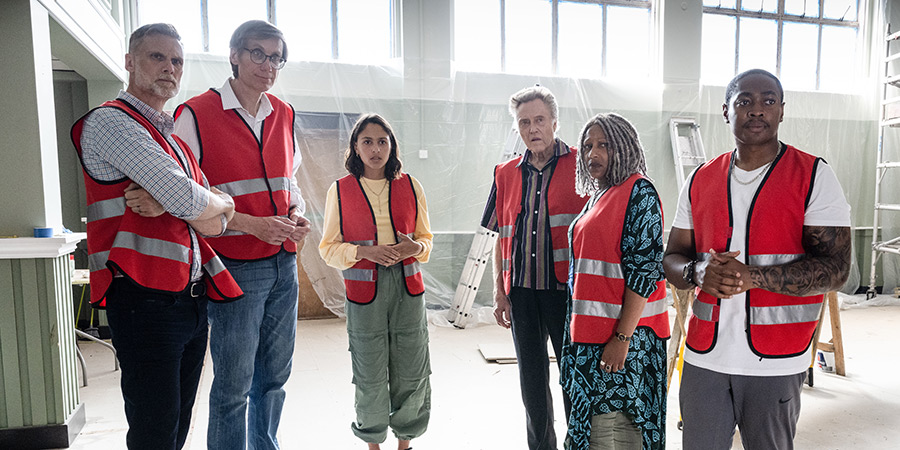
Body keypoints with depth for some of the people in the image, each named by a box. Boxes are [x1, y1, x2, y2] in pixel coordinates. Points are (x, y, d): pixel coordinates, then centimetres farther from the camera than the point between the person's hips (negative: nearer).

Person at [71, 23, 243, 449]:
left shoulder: (176, 140, 21)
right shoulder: (109, 121, -5)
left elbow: (215, 224, 9)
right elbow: (188, 202, -18)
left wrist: (167, 203, -10)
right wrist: (221, 201, 4)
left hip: (191, 299, 8)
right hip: (146, 299, -8)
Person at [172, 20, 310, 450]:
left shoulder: (284, 114, 12)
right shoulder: (196, 114, -7)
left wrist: (297, 216, 1)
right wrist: (252, 224, -18)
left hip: (283, 263, 6)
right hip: (234, 267, -6)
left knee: (274, 374, 17)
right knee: (234, 383, 4)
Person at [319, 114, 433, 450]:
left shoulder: (410, 186, 6)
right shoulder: (340, 190, 2)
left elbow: (426, 237, 13)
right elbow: (328, 248, 3)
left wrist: (414, 247, -10)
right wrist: (365, 251, -14)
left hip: (408, 287, 2)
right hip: (363, 290, -1)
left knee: (411, 372, 7)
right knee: (370, 376, 6)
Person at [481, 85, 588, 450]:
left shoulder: (580, 166, -2)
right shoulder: (507, 174, 9)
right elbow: (501, 238, 12)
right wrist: (499, 292, 8)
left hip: (566, 289, -4)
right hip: (521, 290, 4)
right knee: (532, 379, 15)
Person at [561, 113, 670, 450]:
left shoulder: (638, 191, -10)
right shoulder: (598, 197, 16)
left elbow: (645, 269, -17)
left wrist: (622, 337, -20)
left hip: (623, 336, -9)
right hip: (589, 333, 9)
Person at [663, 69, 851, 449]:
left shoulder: (814, 176, -2)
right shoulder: (700, 180, 7)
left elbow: (835, 268, -8)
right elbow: (672, 258, 9)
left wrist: (751, 276, -22)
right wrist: (698, 272, -14)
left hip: (776, 363, -2)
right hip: (704, 357, 3)